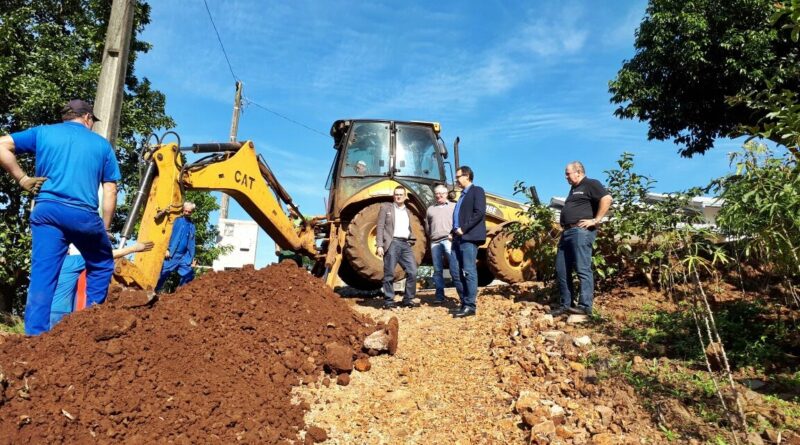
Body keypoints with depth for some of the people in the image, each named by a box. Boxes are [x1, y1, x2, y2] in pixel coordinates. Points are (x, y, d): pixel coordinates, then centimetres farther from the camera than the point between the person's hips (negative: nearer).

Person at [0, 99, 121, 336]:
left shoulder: (43, 132, 16)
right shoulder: (101, 144, 14)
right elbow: (110, 190, 8)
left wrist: (22, 179, 8)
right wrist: (104, 228, 13)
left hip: (47, 210, 1)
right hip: (84, 215, -1)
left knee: (42, 275, 1)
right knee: (101, 265, 19)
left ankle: (35, 335, -3)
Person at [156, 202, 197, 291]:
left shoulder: (192, 225, 15)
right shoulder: (178, 220, 1)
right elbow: (170, 235, -4)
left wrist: (192, 258, 12)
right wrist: (168, 249, -14)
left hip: (185, 257, 5)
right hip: (173, 254, -4)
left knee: (188, 276, 3)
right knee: (163, 274, -2)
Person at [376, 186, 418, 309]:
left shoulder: (408, 212, 22)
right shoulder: (385, 207, 8)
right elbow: (380, 227, 1)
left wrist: (411, 240, 7)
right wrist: (380, 245, -9)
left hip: (405, 244, 4)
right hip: (392, 243, -4)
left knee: (412, 272, -5)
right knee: (389, 274, -3)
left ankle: (408, 300, 6)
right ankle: (388, 301, 5)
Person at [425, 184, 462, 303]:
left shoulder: (454, 206, 12)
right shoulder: (430, 209, 22)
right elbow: (427, 227, 26)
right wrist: (431, 237, 13)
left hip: (449, 240, -4)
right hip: (435, 242, 4)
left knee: (455, 269, -11)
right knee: (437, 270, 5)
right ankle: (439, 295, 10)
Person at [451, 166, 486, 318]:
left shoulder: (477, 191, -1)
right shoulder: (462, 195, 23)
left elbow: (479, 213, -14)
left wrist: (463, 229, -16)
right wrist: (455, 231, 7)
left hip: (469, 238, -9)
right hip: (459, 238, 9)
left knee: (469, 271, -9)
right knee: (456, 272, 7)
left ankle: (471, 306, -5)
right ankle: (465, 302, 15)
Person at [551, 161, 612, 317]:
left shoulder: (591, 184, -1)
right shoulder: (574, 189, 27)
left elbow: (607, 199, -16)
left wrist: (595, 220, -17)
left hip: (581, 231, -10)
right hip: (567, 232, 10)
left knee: (582, 269, -11)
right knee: (561, 270, 6)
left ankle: (585, 306, -11)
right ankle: (566, 304, 12)